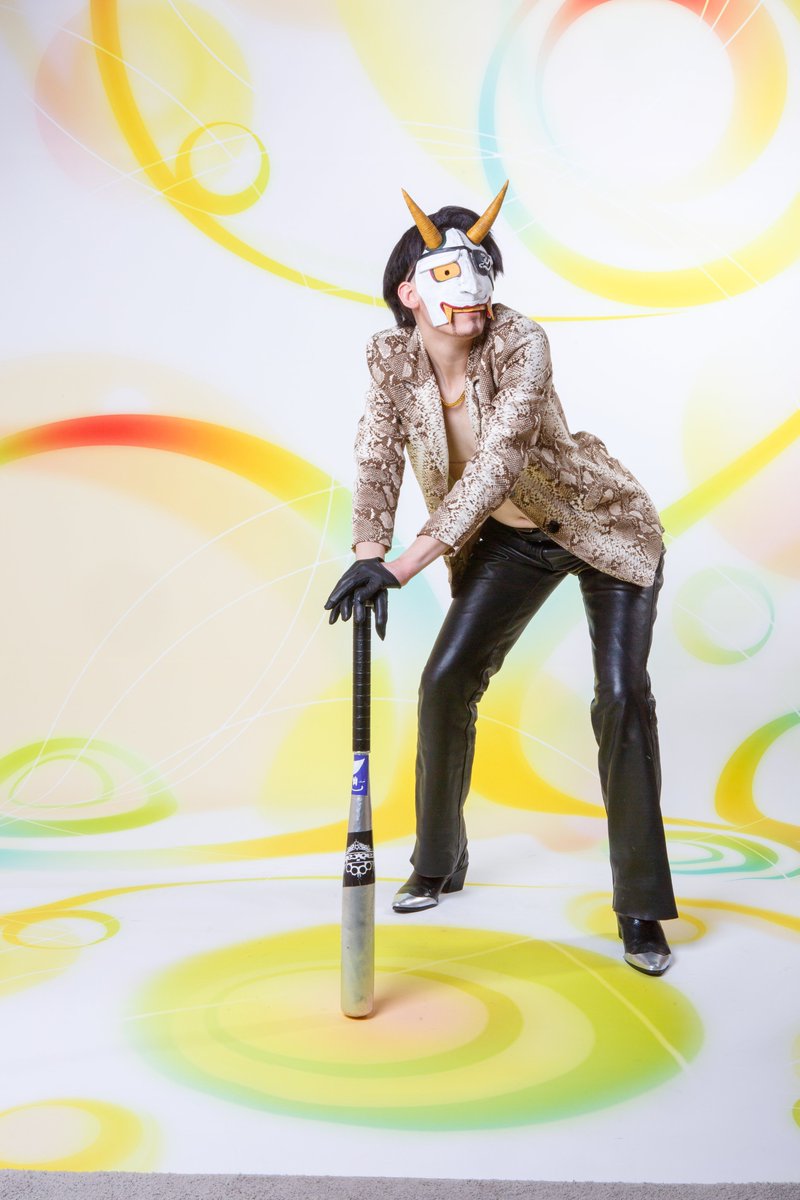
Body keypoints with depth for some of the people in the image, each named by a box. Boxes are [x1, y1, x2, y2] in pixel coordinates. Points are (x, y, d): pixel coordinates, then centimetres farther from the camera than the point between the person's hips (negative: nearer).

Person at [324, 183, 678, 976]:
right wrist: (368, 551, -39)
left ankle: (640, 911, -1)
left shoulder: (520, 344, -27)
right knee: (445, 682, -2)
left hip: (605, 529, -4)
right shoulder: (391, 356, -12)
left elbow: (500, 462, -39)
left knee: (621, 697, -15)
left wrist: (404, 565, -46)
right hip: (509, 542, 4)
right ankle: (438, 864, 19)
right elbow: (378, 456, -19)